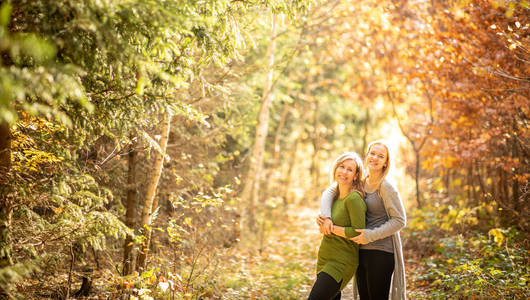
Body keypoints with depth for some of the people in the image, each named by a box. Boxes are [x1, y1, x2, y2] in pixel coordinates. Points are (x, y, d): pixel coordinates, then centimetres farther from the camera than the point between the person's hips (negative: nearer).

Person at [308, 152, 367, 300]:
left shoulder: (354, 198, -16)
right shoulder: (334, 195, 10)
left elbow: (358, 232, -20)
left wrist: (332, 228, -15)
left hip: (341, 264, -9)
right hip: (324, 261, 9)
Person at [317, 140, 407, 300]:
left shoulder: (386, 187, -10)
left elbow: (399, 220, -12)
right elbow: (330, 192, 6)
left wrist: (371, 235, -19)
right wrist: (326, 217, -12)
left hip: (381, 252, -7)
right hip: (362, 252, 7)